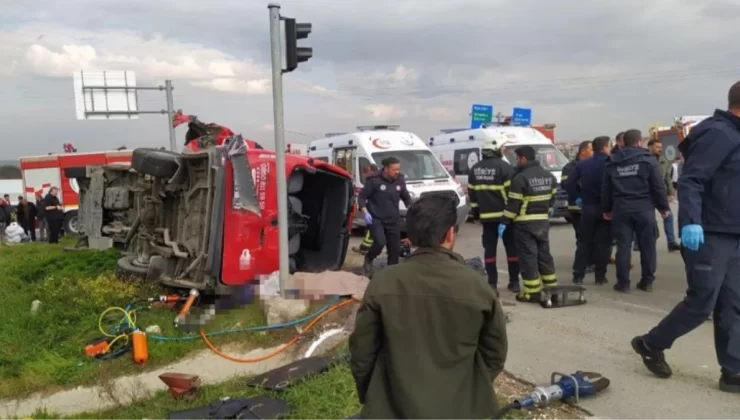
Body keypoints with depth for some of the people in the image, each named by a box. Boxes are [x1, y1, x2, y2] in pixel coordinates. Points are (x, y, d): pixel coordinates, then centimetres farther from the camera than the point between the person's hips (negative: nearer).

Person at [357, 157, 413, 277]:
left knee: (395, 249, 3)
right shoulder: (374, 180, -14)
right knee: (380, 242, -23)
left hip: (393, 220, 5)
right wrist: (365, 212, -20)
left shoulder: (400, 180, 1)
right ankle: (368, 261, 8)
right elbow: (361, 197, -8)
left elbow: (406, 197, 16)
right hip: (376, 219, -5)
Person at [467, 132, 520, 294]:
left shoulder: (475, 169, 8)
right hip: (504, 215, -4)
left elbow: (472, 194, 12)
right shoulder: (504, 167, -11)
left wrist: (476, 213, 17)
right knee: (511, 248, 7)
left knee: (489, 249, 6)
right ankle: (514, 282, 12)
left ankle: (492, 283, 6)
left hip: (486, 216, 4)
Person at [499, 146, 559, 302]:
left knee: (528, 256, -2)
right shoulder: (549, 176, 9)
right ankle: (551, 287, 24)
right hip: (543, 221, 8)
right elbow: (552, 199, 14)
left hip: (525, 223, -7)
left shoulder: (520, 178, -16)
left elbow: (513, 204, -17)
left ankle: (532, 292, 0)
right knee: (544, 254, 17)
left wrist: (504, 222, -11)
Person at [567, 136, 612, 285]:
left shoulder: (582, 164, 5)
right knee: (603, 243, 5)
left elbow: (570, 183, 0)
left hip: (587, 208, 4)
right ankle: (600, 276, 7)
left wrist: (576, 198, 9)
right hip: (604, 208, -4)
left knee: (583, 242, 10)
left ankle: (578, 275, 7)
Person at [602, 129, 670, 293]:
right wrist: (664, 207, 6)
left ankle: (623, 283, 5)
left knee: (623, 246, 3)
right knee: (647, 246, 8)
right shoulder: (648, 160, -2)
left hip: (621, 209, 2)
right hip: (644, 209, -2)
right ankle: (647, 281, 13)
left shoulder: (612, 163, 8)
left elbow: (606, 189, 10)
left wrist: (607, 209, 19)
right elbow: (659, 186, -4)